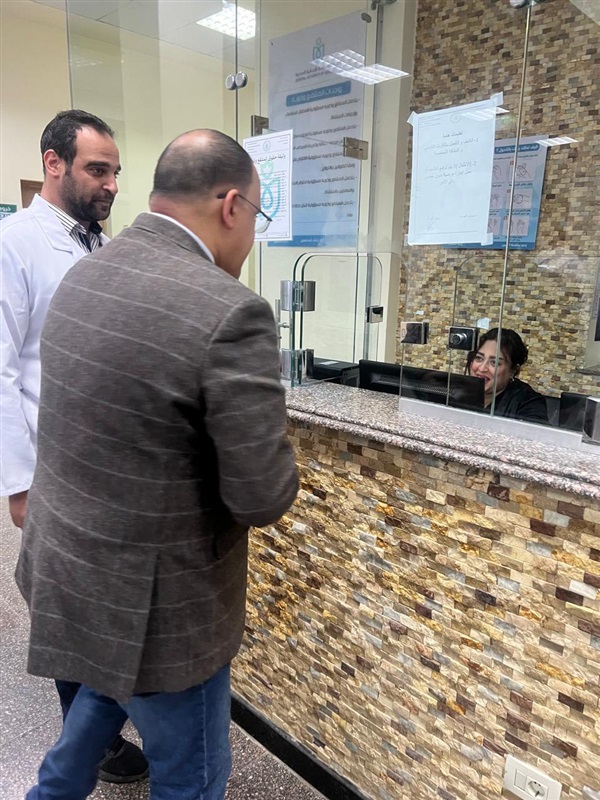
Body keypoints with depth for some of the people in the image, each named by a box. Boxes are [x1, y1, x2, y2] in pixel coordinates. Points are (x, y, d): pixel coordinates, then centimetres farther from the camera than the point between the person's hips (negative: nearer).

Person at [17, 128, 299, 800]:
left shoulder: (82, 274, 1)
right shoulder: (229, 311, -26)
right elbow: (264, 497, -23)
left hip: (63, 561, 8)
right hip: (148, 597, -8)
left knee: (111, 685, 36)